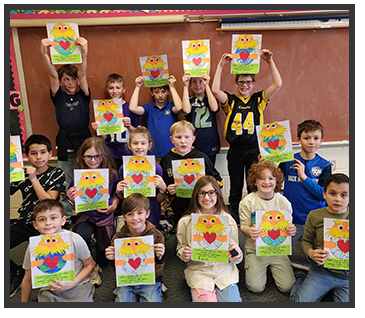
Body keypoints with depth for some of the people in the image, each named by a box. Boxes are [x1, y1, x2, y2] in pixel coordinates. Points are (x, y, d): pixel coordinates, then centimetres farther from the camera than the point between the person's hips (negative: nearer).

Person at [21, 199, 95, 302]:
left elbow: (90, 264, -1)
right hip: (49, 292, 2)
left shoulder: (75, 240, -14)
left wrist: (72, 283, -13)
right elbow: (27, 280, 6)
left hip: (77, 287, -1)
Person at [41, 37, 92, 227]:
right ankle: (66, 217, 18)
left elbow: (82, 74, -10)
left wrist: (84, 53, -26)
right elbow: (52, 75, -9)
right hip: (65, 143, 1)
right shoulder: (59, 97, 6)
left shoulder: (83, 95, 6)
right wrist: (44, 54, -24)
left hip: (84, 140, 0)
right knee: (65, 183, 6)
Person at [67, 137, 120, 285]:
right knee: (81, 235, -32)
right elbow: (75, 206, 4)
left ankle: (98, 265, 36)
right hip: (86, 217, 0)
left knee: (105, 259, -4)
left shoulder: (111, 174, -5)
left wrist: (113, 206, -10)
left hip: (106, 216, 0)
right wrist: (72, 199, -18)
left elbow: (116, 194, 9)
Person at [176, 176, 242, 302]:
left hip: (225, 269, 2)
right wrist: (184, 254, -14)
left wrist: (237, 255, -15)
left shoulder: (228, 219, 2)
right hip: (198, 270, -1)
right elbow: (180, 248, 8)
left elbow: (234, 252, 7)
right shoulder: (185, 222, -2)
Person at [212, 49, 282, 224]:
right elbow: (215, 90, -16)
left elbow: (277, 84, -6)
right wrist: (221, 65, -16)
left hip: (254, 150, 1)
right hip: (235, 151, 0)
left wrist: (270, 62, -12)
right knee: (235, 186, 13)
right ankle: (234, 216, 28)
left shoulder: (259, 99, 4)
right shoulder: (231, 101, 1)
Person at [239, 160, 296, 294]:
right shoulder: (247, 202, -9)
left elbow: (288, 225, 3)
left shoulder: (283, 201, -4)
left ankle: (272, 267, 23)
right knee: (256, 287, -11)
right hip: (255, 249, -1)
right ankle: (251, 266, 21)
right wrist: (249, 231, -29)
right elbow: (244, 227, -5)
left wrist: (291, 230, -21)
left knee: (287, 287, -7)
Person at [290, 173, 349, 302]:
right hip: (321, 271, 0)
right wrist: (311, 253, -13)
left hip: (347, 276, 1)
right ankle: (300, 279, 19)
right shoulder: (315, 216, -1)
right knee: (300, 301, -10)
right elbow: (306, 241, 8)